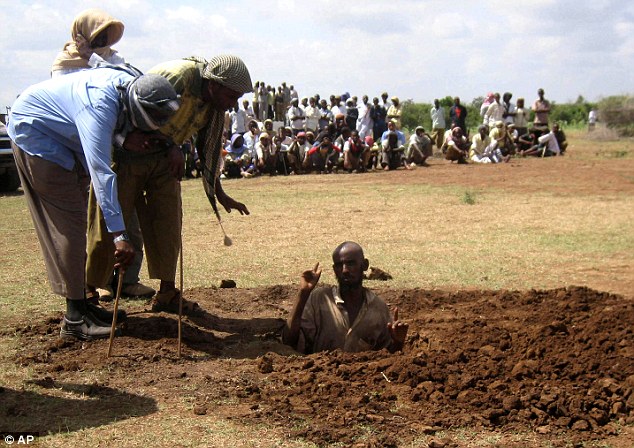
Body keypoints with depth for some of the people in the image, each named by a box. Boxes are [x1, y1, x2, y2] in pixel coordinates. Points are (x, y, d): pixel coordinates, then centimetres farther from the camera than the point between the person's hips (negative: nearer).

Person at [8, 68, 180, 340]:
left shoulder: (133, 84, -11)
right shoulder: (101, 104, -37)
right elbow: (101, 172, -43)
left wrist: (125, 139, -17)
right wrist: (118, 235, -46)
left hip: (64, 139, 9)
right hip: (33, 131, -9)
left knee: (77, 220, 10)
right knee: (67, 223, -12)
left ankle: (81, 304, 17)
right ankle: (75, 319, -9)